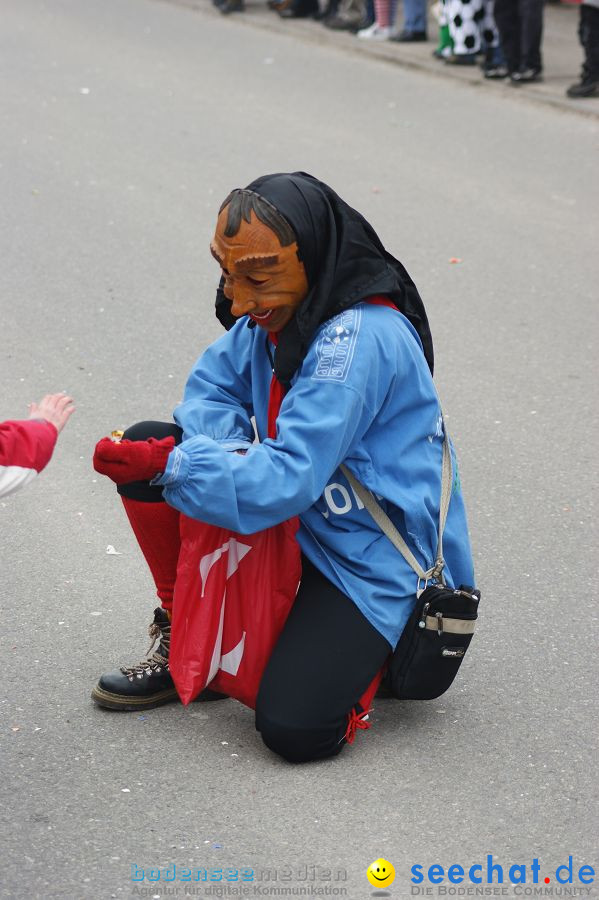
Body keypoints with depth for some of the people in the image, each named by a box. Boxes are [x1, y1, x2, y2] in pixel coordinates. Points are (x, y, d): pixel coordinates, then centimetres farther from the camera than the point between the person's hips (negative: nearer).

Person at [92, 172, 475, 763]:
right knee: (148, 444, -4)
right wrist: (225, 451, -17)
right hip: (299, 519, 8)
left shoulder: (360, 339, -30)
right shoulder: (277, 312, -5)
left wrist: (169, 465, -29)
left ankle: (366, 646, 11)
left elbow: (288, 481, -32)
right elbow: (212, 386, 6)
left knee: (294, 729, -23)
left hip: (375, 554, -8)